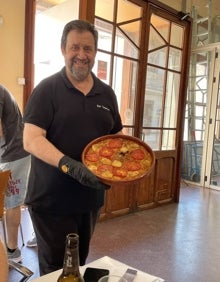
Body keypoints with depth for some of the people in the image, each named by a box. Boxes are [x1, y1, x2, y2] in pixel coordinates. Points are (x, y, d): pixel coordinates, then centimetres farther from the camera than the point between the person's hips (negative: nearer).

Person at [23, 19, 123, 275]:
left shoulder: (106, 93, 7)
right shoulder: (47, 89, -8)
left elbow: (117, 136, 15)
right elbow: (31, 140, -17)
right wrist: (70, 166, -31)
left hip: (91, 197, 5)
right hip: (51, 201, -5)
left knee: (79, 264, 21)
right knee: (55, 270, 8)